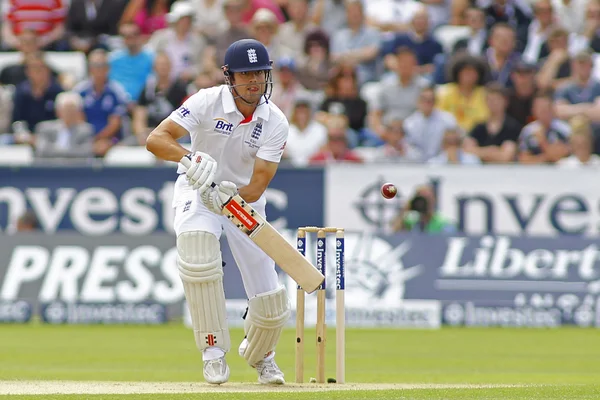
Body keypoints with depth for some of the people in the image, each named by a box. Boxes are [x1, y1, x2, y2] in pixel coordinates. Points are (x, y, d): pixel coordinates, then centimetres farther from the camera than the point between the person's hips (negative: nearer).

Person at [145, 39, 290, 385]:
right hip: (197, 191, -2)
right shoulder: (208, 102, -18)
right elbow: (156, 139, -26)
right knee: (196, 239, -40)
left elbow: (257, 187, -21)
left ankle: (260, 355, 36)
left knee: (272, 306, -5)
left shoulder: (275, 123, -15)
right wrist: (189, 158, -45)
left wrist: (231, 197, -42)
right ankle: (213, 350, -27)